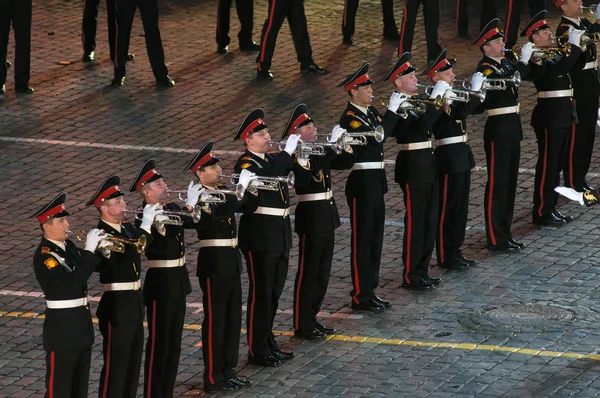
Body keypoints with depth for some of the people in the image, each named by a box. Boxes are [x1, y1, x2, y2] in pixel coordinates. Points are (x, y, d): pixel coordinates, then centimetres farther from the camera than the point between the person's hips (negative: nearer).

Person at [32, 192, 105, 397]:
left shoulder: (68, 246, 7)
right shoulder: (44, 256, -19)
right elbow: (73, 282, -29)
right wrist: (89, 250, -25)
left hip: (81, 323, 9)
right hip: (62, 328, -9)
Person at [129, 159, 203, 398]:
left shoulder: (171, 209, 7)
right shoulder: (145, 218, -18)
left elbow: (195, 222, 5)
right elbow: (172, 231, -30)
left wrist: (195, 204, -10)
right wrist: (189, 205, -26)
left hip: (178, 282, 8)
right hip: (161, 284, -8)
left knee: (174, 342, 15)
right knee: (159, 344, -1)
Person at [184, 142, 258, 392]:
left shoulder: (222, 191, 10)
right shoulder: (200, 197, -16)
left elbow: (249, 207, 15)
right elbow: (222, 212, -32)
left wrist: (250, 187, -2)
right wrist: (241, 187, -26)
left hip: (230, 261, 9)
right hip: (214, 264, -9)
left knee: (233, 319, 14)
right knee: (215, 321, -2)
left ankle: (228, 371, 24)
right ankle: (213, 378, 5)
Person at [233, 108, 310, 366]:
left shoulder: (273, 159, 11)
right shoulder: (246, 165, -12)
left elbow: (303, 178, 11)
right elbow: (265, 176, -33)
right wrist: (287, 151, -27)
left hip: (280, 234, 8)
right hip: (260, 236, -8)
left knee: (274, 293, 15)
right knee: (261, 293, -2)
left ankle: (268, 343, 26)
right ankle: (258, 351, 5)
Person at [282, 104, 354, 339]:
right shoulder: (297, 155, -15)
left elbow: (344, 163, 13)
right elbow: (313, 167, -33)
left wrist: (346, 147, -5)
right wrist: (333, 145, -29)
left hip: (326, 215, 9)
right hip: (311, 216, -9)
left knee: (322, 272, 15)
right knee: (308, 272, -1)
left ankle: (311, 318, 26)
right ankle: (302, 325, 6)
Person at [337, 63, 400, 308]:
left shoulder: (371, 112, 11)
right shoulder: (349, 118, -16)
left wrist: (399, 112, -3)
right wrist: (392, 110, -22)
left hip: (375, 181, 9)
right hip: (361, 184, -9)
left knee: (375, 238, 14)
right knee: (362, 241, -3)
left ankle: (369, 290, 23)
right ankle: (360, 297, 3)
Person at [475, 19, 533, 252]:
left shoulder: (505, 63, 11)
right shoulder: (485, 69, -15)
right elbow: (507, 82, -31)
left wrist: (533, 58, 4)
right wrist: (523, 61, -25)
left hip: (512, 129, 9)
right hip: (498, 131, -9)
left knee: (510, 183, 14)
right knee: (497, 184, -4)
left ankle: (504, 233, 22)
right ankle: (495, 239, 0)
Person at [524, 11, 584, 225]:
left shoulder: (555, 53, 13)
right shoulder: (537, 60, -15)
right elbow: (560, 69, -29)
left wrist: (581, 43, 6)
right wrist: (573, 45, -22)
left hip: (564, 115, 9)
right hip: (550, 116, -9)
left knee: (557, 164, 14)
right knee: (547, 165, -3)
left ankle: (551, 207, 22)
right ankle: (541, 212, 3)